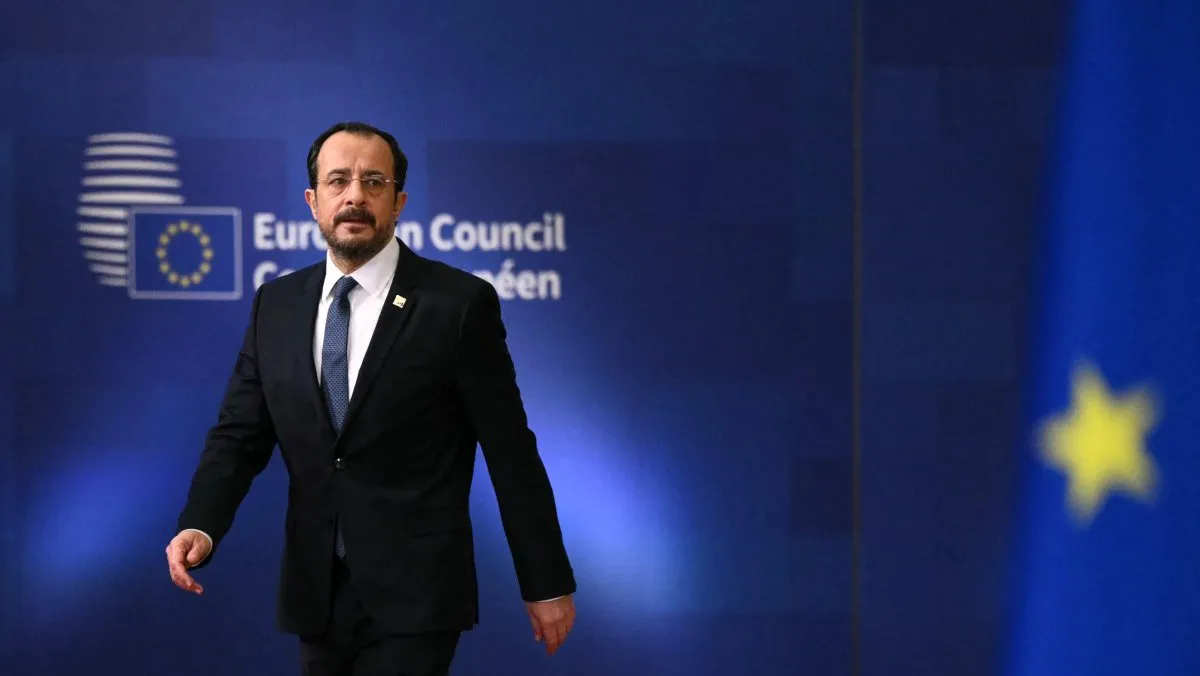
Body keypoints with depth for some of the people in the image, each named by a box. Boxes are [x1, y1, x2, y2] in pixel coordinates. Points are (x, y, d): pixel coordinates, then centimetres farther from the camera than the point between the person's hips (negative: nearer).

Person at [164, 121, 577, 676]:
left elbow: (510, 453, -4)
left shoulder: (460, 304, -6)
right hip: (316, 594, 5)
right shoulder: (276, 305, 8)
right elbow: (239, 435, 6)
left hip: (413, 601, -5)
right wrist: (200, 526, -13)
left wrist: (547, 585, -2)